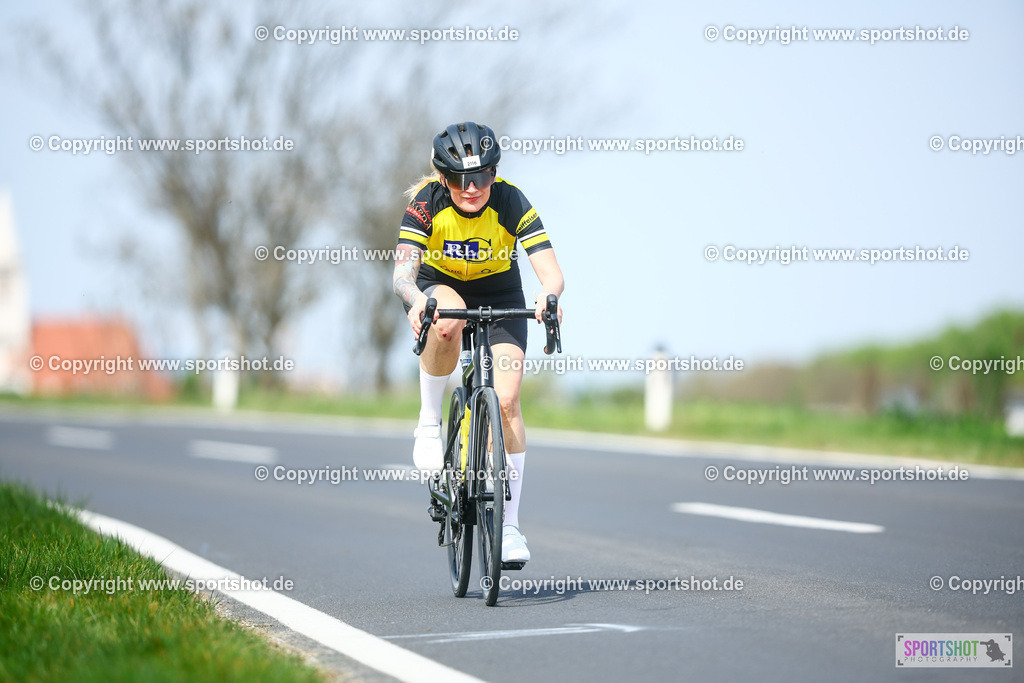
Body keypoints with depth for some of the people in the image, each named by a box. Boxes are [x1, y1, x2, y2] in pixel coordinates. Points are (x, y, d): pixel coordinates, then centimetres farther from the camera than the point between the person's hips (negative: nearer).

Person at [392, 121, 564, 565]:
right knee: (447, 319, -39)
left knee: (506, 401, -15)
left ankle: (510, 524, -5)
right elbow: (403, 271, -36)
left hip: (499, 296, 1)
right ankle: (429, 424, -18)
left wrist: (549, 296, -56)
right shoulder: (426, 202, -26)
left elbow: (551, 271, -33)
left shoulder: (511, 203, -26)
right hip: (439, 286, 0)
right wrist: (415, 300, -58)